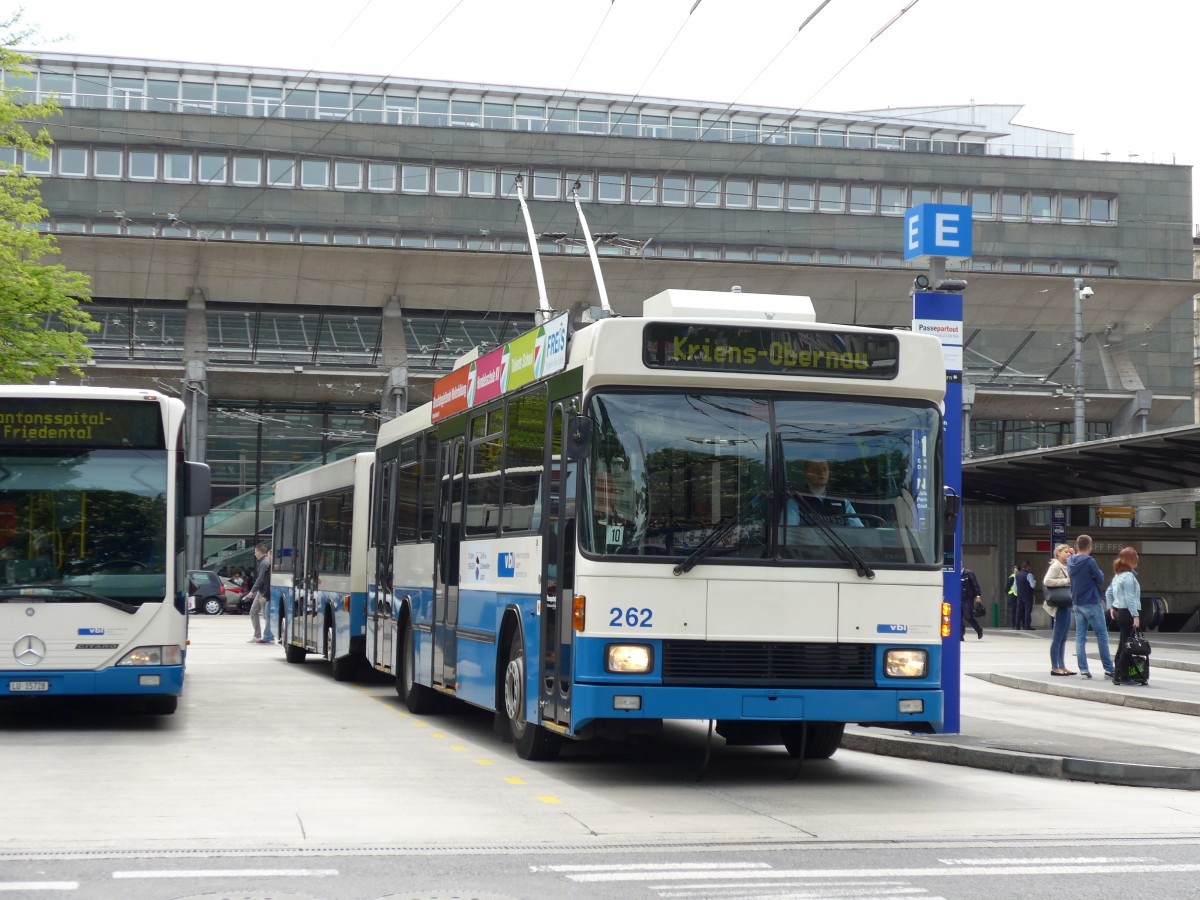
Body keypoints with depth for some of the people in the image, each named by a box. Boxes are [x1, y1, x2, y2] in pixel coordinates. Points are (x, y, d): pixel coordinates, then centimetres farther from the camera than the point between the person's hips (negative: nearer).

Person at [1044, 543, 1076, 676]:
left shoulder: (1065, 567, 18)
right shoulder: (1056, 566, -9)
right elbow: (1047, 581, -21)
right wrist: (1066, 581, -19)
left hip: (1066, 605, 9)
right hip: (1059, 606, -9)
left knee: (1063, 638, 12)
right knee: (1057, 638, -6)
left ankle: (1062, 666, 16)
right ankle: (1054, 667, -3)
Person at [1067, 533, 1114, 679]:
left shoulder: (1070, 562, 7)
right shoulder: (1089, 561, -14)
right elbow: (1101, 580, -10)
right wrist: (1099, 573, 8)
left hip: (1077, 604, 6)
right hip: (1092, 603, -6)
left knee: (1080, 637, 4)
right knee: (1102, 635, 2)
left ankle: (1083, 669, 0)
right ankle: (1108, 668, 4)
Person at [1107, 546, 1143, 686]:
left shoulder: (1118, 575, 13)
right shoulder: (1128, 576, -16)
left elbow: (1108, 593, 20)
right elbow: (1130, 598, -20)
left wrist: (1111, 608, 24)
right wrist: (1135, 615, -20)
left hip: (1119, 612, 9)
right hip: (1127, 613, -9)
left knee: (1122, 645, 14)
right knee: (1128, 645, -5)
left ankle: (1117, 675, 17)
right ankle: (1124, 677, -4)